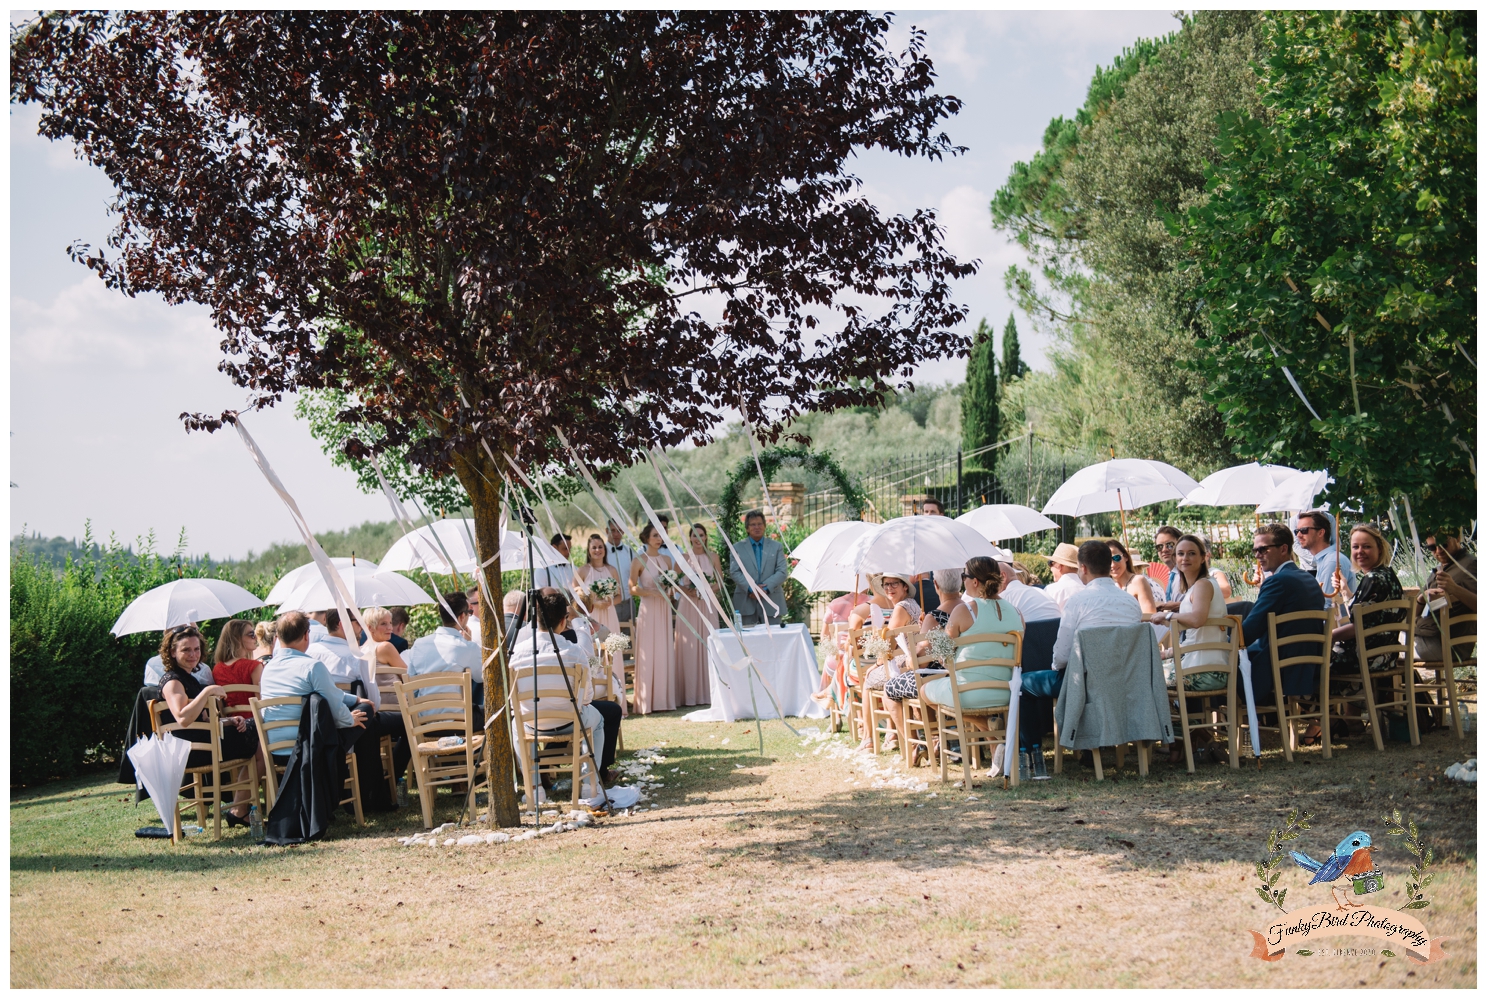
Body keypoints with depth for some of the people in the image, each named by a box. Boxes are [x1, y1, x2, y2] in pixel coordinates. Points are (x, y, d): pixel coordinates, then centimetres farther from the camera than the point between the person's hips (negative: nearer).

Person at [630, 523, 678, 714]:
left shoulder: (666, 559, 11)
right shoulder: (639, 561, -4)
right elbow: (632, 588, -7)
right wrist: (652, 592, -18)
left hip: (664, 610, 5)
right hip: (648, 610, -5)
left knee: (665, 653, 4)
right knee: (648, 653, -5)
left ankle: (664, 699, 8)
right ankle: (646, 702, -3)